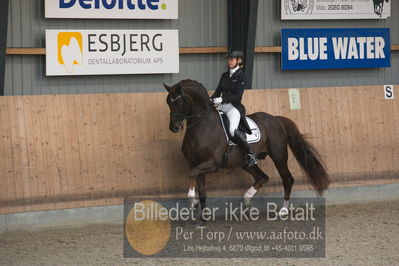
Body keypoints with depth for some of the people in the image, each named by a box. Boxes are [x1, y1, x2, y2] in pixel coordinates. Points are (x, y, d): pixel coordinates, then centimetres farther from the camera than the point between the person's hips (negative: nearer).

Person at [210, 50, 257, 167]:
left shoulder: (242, 76, -4)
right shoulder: (224, 76, 17)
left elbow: (238, 95, -14)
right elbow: (218, 91, 14)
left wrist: (222, 99, -24)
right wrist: (210, 100, -6)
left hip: (234, 107, -8)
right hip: (222, 107, 8)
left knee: (233, 130, -31)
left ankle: (249, 153, -16)